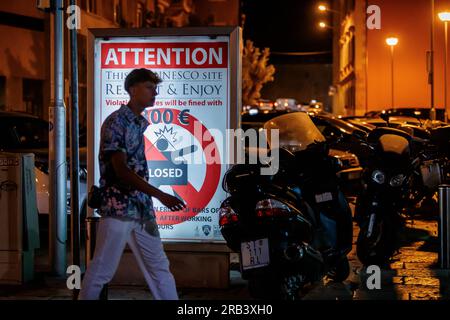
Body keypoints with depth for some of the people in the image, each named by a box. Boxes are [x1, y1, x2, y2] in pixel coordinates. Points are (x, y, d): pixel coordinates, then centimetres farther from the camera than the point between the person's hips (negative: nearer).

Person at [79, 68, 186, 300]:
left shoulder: (142, 124, 14)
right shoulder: (115, 122, -11)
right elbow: (121, 170, -18)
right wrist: (161, 195, -24)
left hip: (142, 210, 8)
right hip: (118, 209, -8)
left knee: (159, 267, 11)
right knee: (101, 271, -1)